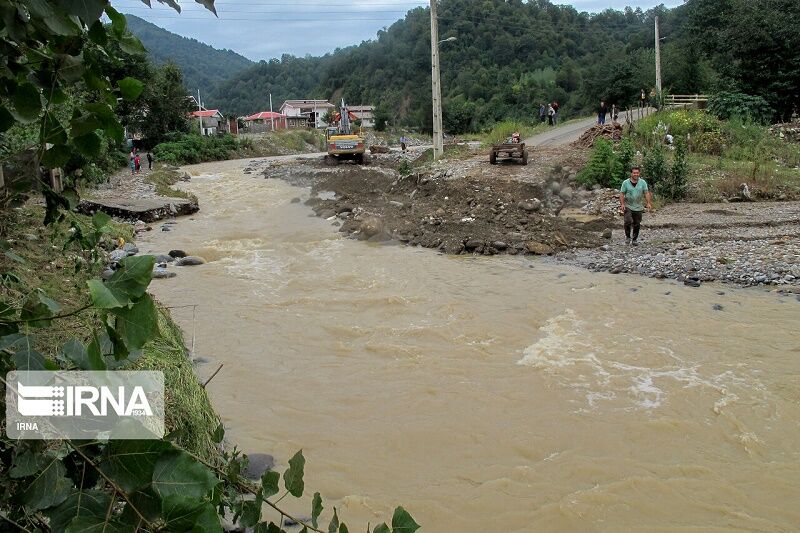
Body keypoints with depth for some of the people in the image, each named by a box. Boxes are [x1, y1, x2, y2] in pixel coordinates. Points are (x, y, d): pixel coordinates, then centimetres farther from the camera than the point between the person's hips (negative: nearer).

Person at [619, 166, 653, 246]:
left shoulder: (643, 182, 2)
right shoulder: (626, 182, -3)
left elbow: (646, 193, 1)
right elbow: (622, 194, -3)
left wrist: (648, 203, -10)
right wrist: (622, 204, -13)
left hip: (638, 207, 2)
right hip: (628, 206, -2)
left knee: (637, 224, 7)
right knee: (628, 221, -20)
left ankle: (635, 239, 22)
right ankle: (627, 236, 0)